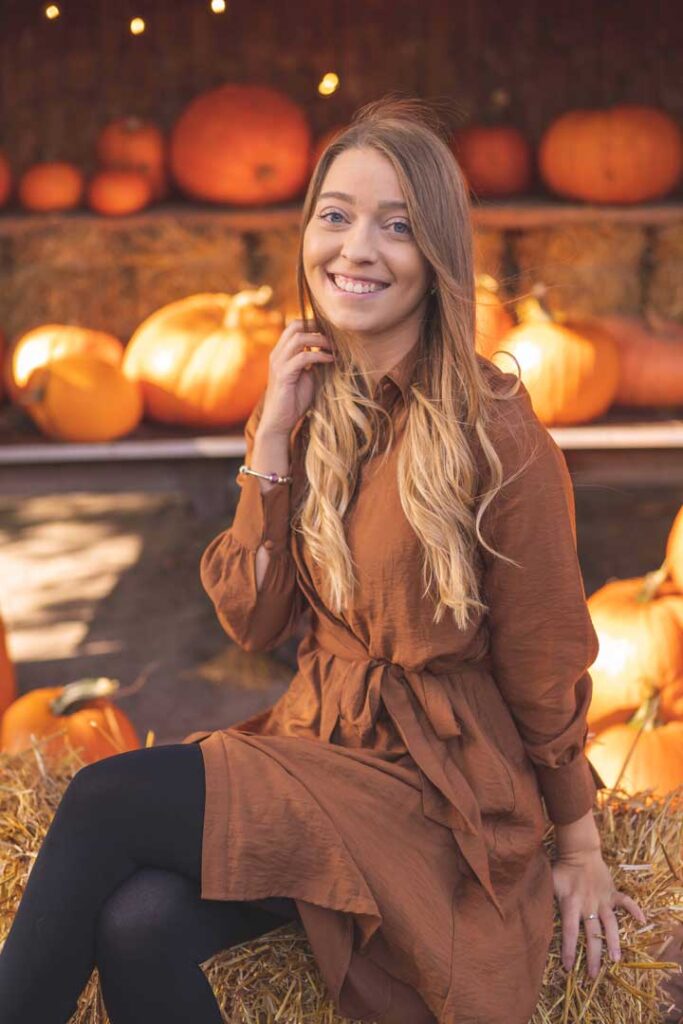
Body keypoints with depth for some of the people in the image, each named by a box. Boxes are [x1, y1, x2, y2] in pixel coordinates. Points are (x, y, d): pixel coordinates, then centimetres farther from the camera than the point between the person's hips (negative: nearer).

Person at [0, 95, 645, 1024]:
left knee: (107, 801, -23)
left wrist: (580, 850, 2)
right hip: (313, 741, 5)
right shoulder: (307, 406, 4)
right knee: (142, 926, -25)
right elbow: (253, 623, 2)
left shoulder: (493, 431, -14)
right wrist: (274, 438, -7)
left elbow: (544, 667, -7)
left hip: (436, 785, -5)